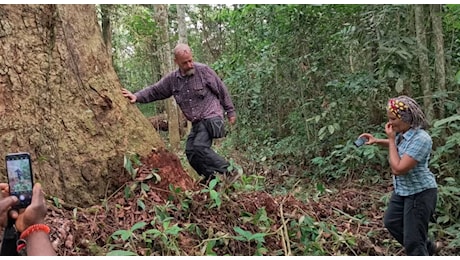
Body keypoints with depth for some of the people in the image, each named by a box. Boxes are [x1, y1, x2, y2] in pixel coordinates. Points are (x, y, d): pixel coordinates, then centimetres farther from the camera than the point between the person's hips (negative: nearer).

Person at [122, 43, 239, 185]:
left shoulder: (204, 70, -9)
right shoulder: (172, 79, 5)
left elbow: (222, 90, -2)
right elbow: (154, 90, 11)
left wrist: (230, 111, 3)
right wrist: (137, 96, -5)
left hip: (211, 117, -7)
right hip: (197, 122, 7)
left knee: (199, 147, -23)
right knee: (190, 152, 2)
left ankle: (230, 172, -16)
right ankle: (211, 180, 14)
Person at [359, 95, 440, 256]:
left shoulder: (420, 139, -30)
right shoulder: (402, 133, -3)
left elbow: (397, 169, -33)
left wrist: (391, 139, -25)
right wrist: (376, 141, 7)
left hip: (420, 193, -10)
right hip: (403, 190, 10)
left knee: (413, 241, -1)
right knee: (391, 222, 26)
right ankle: (429, 248, 41)